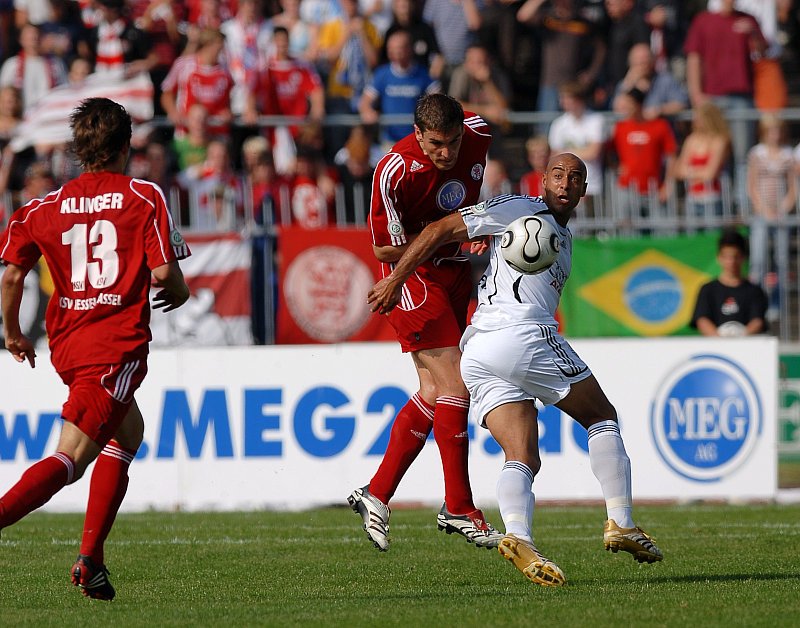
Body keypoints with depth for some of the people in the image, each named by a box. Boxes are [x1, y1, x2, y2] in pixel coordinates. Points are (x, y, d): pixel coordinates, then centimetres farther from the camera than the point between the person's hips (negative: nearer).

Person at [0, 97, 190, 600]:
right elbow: (164, 271, -10)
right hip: (118, 346, -6)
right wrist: (181, 293, 13)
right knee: (70, 459, -10)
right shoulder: (144, 197, -3)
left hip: (66, 345, 6)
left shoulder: (46, 207, 8)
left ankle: (91, 560, 17)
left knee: (128, 433, 26)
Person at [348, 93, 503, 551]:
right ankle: (459, 509, -7)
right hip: (414, 276, -7)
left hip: (455, 272, 7)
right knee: (455, 386, -13)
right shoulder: (395, 173, -28)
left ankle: (376, 495, 15)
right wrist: (454, 232, -20)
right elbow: (388, 250, -20)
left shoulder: (478, 134, -9)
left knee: (435, 391, 7)